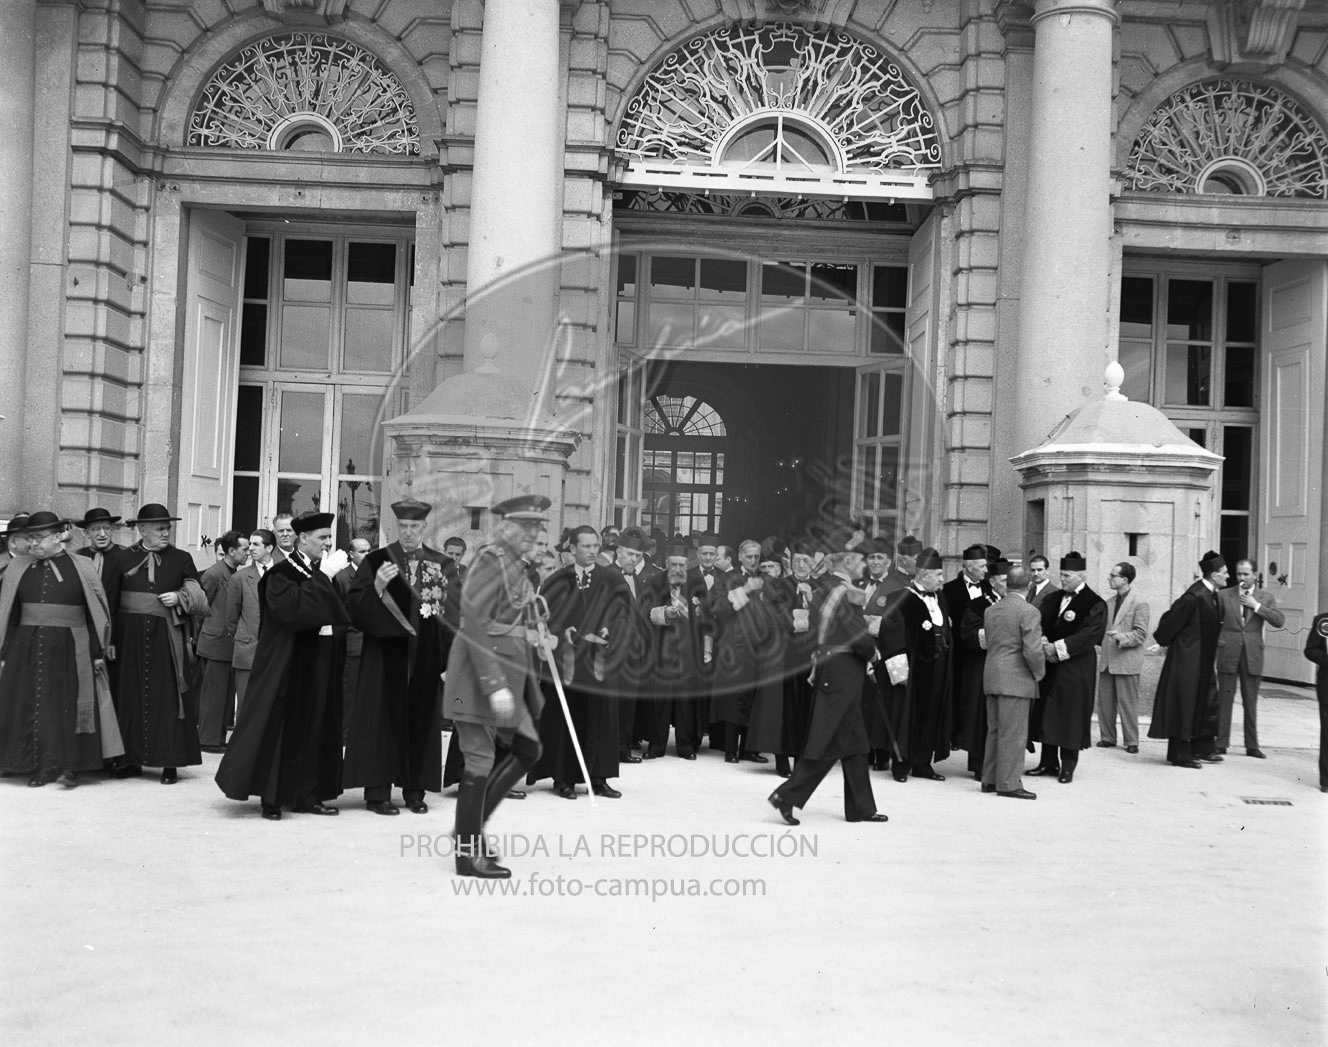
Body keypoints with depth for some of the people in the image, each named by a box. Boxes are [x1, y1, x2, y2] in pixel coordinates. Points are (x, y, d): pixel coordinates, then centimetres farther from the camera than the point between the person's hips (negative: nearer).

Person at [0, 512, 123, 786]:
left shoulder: (81, 568, -2)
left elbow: (98, 612, -1)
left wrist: (98, 652, -4)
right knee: (33, 707, 4)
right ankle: (39, 767, 13)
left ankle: (69, 766, 5)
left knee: (67, 707, -2)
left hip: (69, 650, -3)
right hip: (27, 649, 3)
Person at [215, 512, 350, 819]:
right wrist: (324, 577, -24)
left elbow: (341, 614, 8)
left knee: (317, 730, 9)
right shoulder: (281, 573, -9)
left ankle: (307, 795, 18)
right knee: (281, 729, -1)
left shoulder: (324, 573, 11)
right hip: (288, 666, -7)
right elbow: (293, 608, -27)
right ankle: (271, 798, 9)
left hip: (321, 667, 7)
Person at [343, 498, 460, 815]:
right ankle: (377, 791, 6)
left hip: (427, 657, 2)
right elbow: (356, 607, -2)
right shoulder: (376, 560, 2)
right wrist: (377, 587, -21)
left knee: (422, 721, 6)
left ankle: (415, 791, 16)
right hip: (386, 655, -2)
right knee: (383, 720, -1)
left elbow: (455, 614, 5)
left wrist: (451, 659, -2)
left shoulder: (444, 565, 7)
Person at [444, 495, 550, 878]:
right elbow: (474, 625, -23)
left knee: (527, 749, 13)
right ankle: (469, 853, 9)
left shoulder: (515, 565, 14)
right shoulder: (490, 560, -15)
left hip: (509, 674, 10)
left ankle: (469, 828, 22)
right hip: (482, 674, -10)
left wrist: (535, 636, 8)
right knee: (481, 759, -3)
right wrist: (495, 686, -26)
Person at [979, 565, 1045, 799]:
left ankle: (989, 779, 21)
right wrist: (1039, 672, -2)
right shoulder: (1028, 612, -13)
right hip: (1016, 680, -7)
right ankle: (1008, 783, 3)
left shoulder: (990, 610, 9)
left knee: (994, 730, 15)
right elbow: (1032, 650, -19)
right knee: (1013, 733, -1)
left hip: (991, 677, 7)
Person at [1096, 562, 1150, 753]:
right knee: (1104, 701, 9)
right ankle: (1107, 738, 19)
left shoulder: (1140, 604, -8)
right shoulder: (1110, 602, 14)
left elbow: (1141, 634, -12)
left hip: (1127, 661, -7)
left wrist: (1122, 637, -25)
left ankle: (1131, 742, 9)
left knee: (1127, 703, 0)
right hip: (1106, 660, 7)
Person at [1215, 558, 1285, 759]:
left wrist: (1256, 606, -13)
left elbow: (1280, 621, -8)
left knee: (1251, 703, 8)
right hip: (1228, 654, 0)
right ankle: (1221, 744, 8)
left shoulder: (1266, 597, 5)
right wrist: (1216, 639, -5)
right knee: (1224, 700, 2)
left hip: (1252, 656, 1)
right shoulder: (1224, 595, 3)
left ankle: (1252, 746, 16)